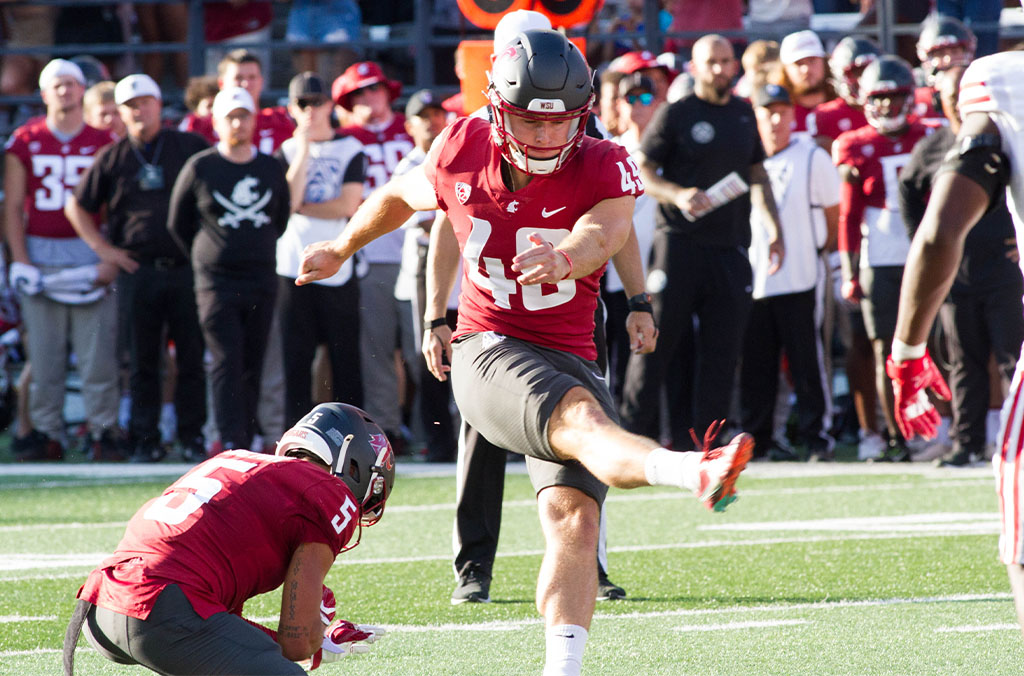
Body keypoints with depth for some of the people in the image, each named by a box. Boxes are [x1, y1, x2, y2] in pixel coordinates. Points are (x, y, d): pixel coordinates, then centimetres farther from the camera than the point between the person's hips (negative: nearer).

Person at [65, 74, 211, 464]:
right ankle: (145, 441, 7)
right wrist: (102, 247, 6)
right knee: (143, 362, 2)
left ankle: (192, 438, 8)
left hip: (187, 267, -1)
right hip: (137, 271, 1)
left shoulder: (191, 148, 6)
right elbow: (77, 205, 16)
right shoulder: (113, 158, 9)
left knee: (191, 359, 0)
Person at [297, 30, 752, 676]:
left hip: (571, 355, 3)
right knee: (579, 417, -34)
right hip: (489, 350, -3)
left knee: (573, 518, -11)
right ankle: (688, 470, -65)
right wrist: (341, 250, 37)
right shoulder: (465, 154, -2)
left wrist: (564, 259, -52)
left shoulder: (603, 168, -6)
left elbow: (599, 235, -28)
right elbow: (400, 197, 20)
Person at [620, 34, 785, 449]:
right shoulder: (675, 115, -2)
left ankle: (702, 439, 7)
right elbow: (641, 171, -3)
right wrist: (678, 195, -20)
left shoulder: (743, 115, 14)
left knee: (722, 350, 2)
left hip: (731, 248, 5)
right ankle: (634, 433, 4)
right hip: (679, 243, -5)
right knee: (658, 341, -3)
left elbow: (758, 176, 23)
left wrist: (774, 229, 16)